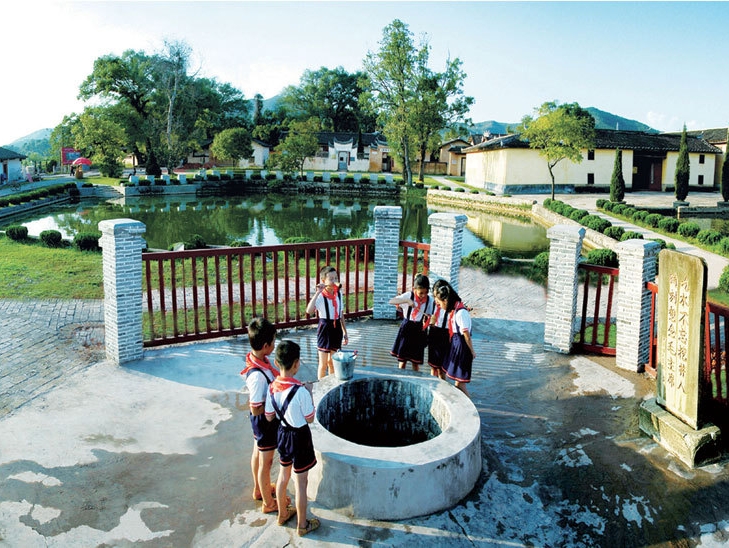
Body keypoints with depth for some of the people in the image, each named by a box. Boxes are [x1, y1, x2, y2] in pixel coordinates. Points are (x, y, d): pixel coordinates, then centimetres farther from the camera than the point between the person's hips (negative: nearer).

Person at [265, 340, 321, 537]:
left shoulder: (272, 387, -10)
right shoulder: (301, 391, -28)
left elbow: (269, 417, 0)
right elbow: (310, 419, -15)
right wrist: (309, 394, -8)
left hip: (282, 433, 6)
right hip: (299, 437, -6)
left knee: (283, 475, 25)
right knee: (301, 483, 10)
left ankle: (283, 514, 44)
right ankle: (302, 525, 25)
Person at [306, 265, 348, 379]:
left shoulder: (339, 294, 2)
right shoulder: (320, 296, -16)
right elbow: (309, 310, -35)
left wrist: (345, 332, 14)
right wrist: (317, 292, -35)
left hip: (336, 328, 5)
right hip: (325, 328, -5)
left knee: (332, 362, 19)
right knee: (323, 364, 6)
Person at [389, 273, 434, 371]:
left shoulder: (430, 300, -4)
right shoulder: (409, 295, -9)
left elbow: (430, 317, 5)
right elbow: (391, 301, -20)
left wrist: (428, 317, -18)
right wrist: (407, 301, -31)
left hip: (419, 331, 1)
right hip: (406, 329, -1)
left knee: (416, 361, 9)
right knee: (402, 359, 6)